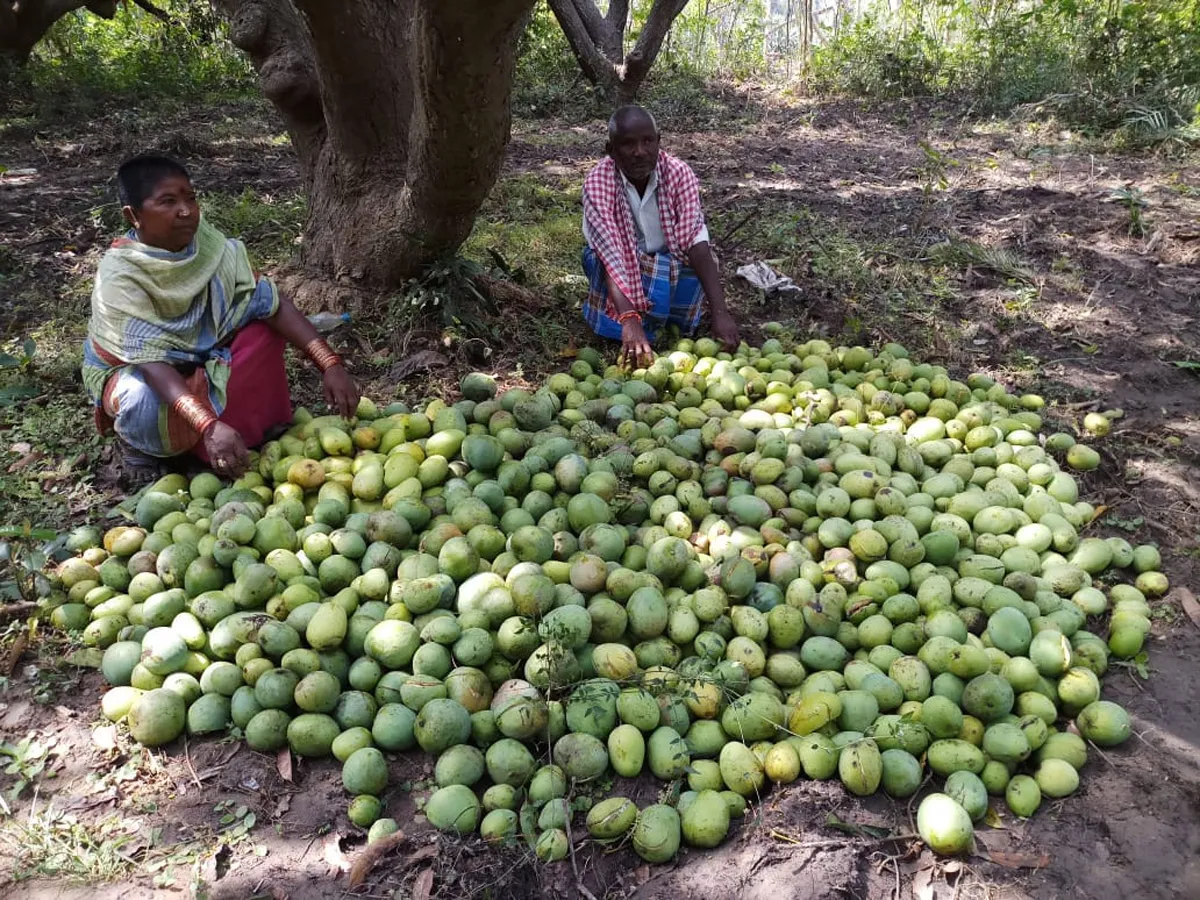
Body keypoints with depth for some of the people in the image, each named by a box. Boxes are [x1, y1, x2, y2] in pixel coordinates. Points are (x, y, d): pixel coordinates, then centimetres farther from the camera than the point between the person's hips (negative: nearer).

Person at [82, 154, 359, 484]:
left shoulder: (208, 243, -19)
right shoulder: (120, 275, -31)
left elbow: (272, 302, -21)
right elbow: (151, 362, -39)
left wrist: (331, 365, -32)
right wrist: (210, 426, -54)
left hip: (198, 355, 5)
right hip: (131, 369, -4)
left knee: (265, 324, -17)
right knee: (146, 405, -39)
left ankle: (258, 426, -3)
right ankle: (137, 443, -2)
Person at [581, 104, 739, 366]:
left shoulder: (679, 173, -22)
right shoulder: (597, 182, -27)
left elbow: (696, 241, -31)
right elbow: (611, 255, -37)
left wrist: (720, 312, -43)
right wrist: (630, 320, -52)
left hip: (670, 262, 2)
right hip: (623, 264, -1)